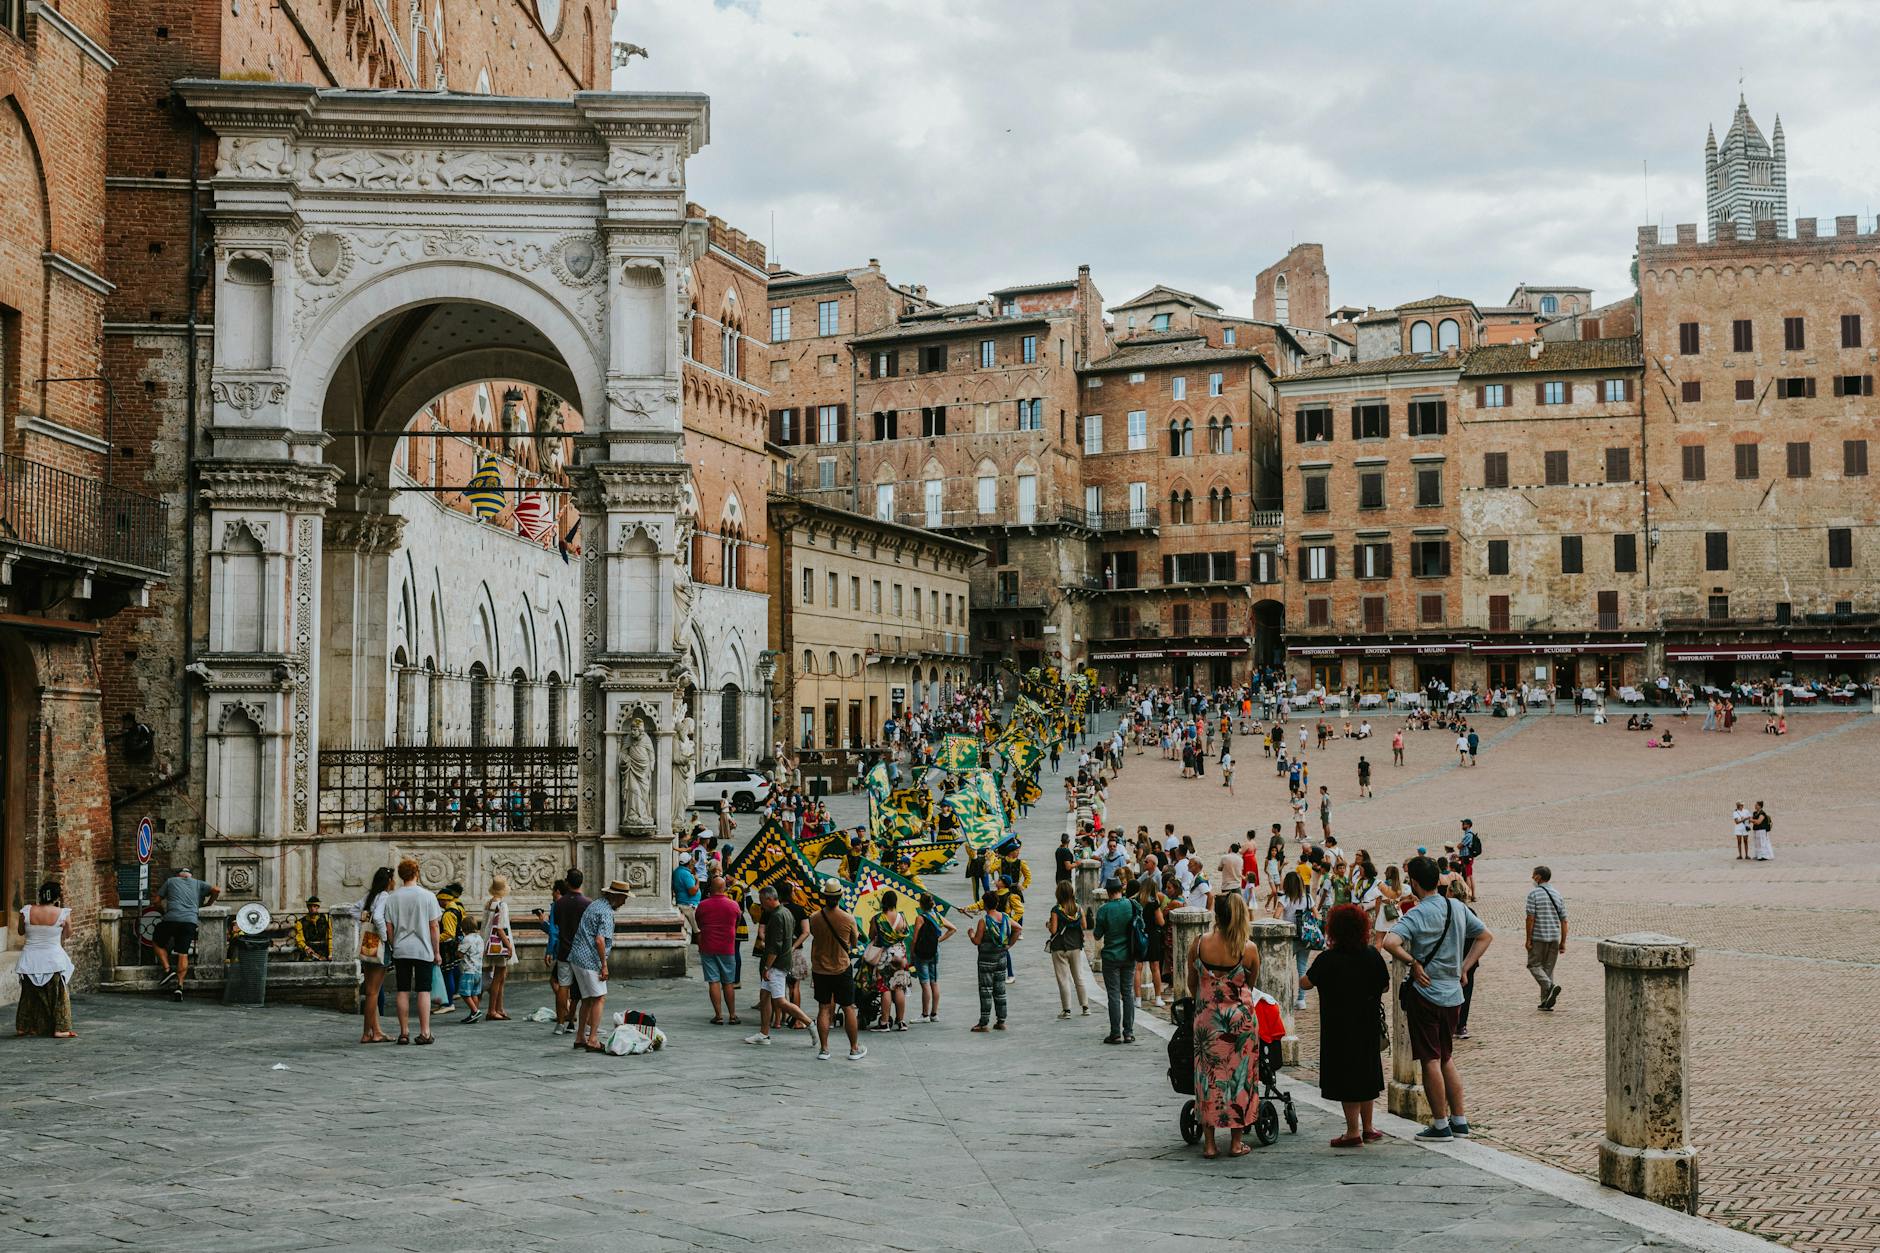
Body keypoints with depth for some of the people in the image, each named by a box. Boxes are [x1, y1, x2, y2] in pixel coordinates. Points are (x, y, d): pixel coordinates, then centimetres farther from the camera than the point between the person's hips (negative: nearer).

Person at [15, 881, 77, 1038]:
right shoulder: (62, 914, -12)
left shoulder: (27, 911, -8)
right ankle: (60, 1029, 7)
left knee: (29, 995, 19)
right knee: (59, 996, 10)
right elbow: (68, 935, 5)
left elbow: (21, 931, 9)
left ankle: (22, 1028, 25)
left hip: (30, 959, 2)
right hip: (54, 959, -2)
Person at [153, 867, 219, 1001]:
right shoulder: (197, 883, 22)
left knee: (157, 943, 21)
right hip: (191, 920, 1)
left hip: (171, 918, -1)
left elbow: (157, 899, 20)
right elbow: (216, 890, 12)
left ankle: (167, 970, 5)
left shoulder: (170, 881, 21)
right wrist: (208, 904, 27)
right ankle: (179, 987, -6)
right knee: (183, 954, 3)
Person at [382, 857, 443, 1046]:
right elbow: (433, 926, -4)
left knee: (403, 991, 7)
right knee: (424, 991, 0)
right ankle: (424, 1032, -1)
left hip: (401, 951, 2)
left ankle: (404, 1032, 9)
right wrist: (437, 952, 4)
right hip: (423, 950, -2)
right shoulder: (427, 896, -5)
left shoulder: (393, 898, 2)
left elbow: (389, 928, 4)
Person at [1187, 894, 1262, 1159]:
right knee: (1239, 1076, 9)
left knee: (1208, 1075, 9)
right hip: (1241, 1018, -1)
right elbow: (1251, 984, 7)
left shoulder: (1198, 945, -6)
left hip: (1207, 1018, 1)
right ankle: (1236, 1143, 13)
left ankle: (1209, 1143, 10)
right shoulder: (1249, 950, -9)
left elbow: (1191, 984, 6)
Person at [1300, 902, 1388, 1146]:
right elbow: (1385, 986, 5)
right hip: (1368, 1025, 4)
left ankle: (1353, 1131, 5)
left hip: (1340, 1029, -4)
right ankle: (1367, 1128, 24)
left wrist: (1301, 978, 10)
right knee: (1366, 1073, 16)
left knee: (1346, 1077, 3)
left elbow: (1306, 983, -11)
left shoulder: (1327, 959, -16)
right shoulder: (1373, 955, -4)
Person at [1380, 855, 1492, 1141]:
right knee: (1446, 1058, 18)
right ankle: (1459, 1120, 20)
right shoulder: (1458, 908, 5)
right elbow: (1486, 936, 17)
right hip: (1453, 992, 7)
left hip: (1425, 992, -6)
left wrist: (1413, 963, -17)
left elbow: (1390, 942, -31)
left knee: (1430, 1060, 1)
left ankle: (1440, 1125, 6)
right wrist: (1464, 968, 14)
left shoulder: (1417, 915, -16)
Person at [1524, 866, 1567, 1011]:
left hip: (1538, 937, -5)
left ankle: (1550, 986, -18)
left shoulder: (1534, 894, -9)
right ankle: (1546, 1002, 12)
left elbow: (1530, 918, -14)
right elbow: (1564, 920, 7)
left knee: (1534, 965, 7)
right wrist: (1563, 941, 10)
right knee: (1548, 967, 12)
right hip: (1554, 937, 5)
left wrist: (1528, 939, -8)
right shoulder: (1557, 895, 8)